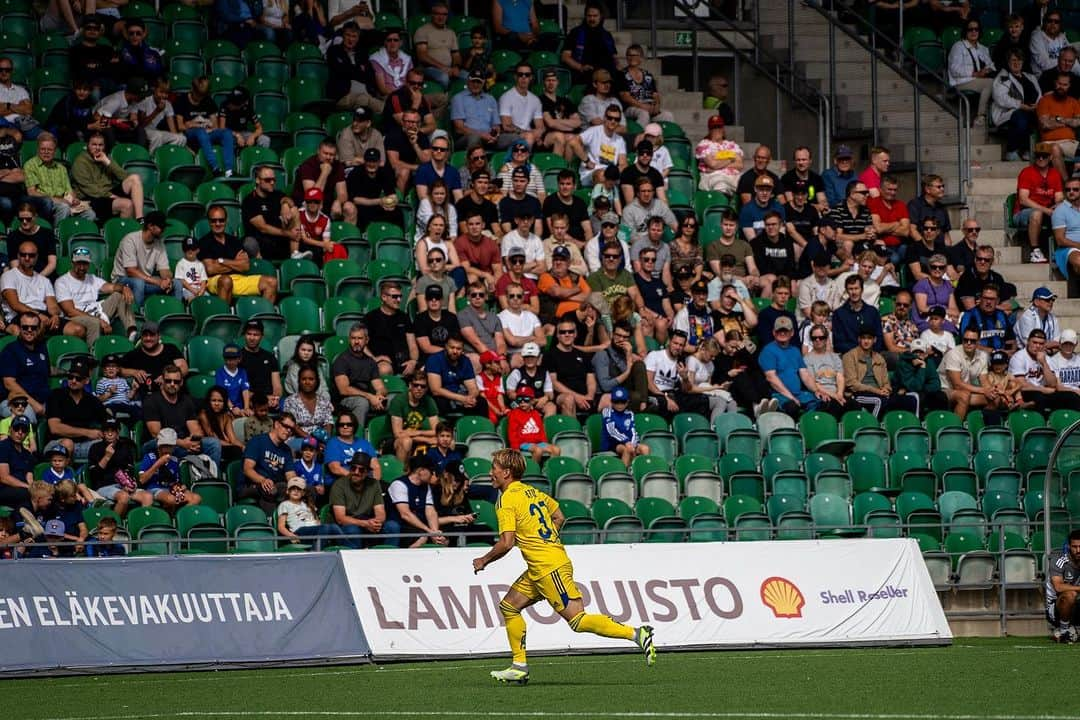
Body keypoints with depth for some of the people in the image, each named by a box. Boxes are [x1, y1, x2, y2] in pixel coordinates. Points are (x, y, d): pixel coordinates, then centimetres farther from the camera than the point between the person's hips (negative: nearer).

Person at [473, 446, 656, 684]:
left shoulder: (507, 500, -12)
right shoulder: (534, 492, 14)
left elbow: (506, 543, -19)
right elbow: (559, 517, 24)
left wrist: (483, 561, -3)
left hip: (549, 569, -10)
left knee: (579, 620, -11)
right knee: (509, 606, 13)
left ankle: (636, 634, -16)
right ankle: (520, 667, 13)